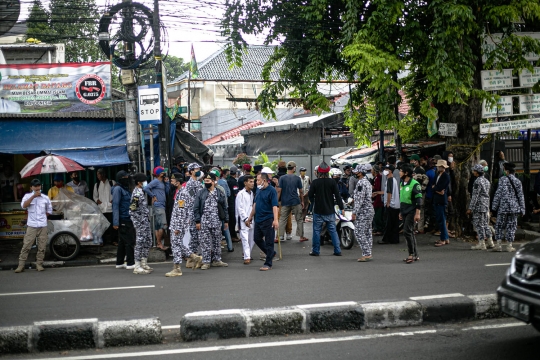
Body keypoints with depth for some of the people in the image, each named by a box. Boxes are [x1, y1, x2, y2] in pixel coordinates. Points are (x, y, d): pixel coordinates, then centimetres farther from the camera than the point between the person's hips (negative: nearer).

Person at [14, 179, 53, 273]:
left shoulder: (45, 197, 11)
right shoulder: (27, 196, 5)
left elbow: (49, 210, 22)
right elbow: (24, 205, -15)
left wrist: (42, 217, 12)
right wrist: (33, 196, -19)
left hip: (43, 226, 2)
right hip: (31, 226, -2)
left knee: (42, 247, 2)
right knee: (26, 246, -6)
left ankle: (39, 264, 11)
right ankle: (21, 265, -3)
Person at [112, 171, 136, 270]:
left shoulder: (125, 188, 17)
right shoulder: (118, 189, -12)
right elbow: (115, 205, -17)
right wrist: (116, 222, -22)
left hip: (127, 219, 9)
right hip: (123, 220, -9)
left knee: (122, 242, 13)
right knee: (129, 241, -7)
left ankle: (119, 263, 19)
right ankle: (130, 263, -3)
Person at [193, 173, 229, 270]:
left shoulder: (220, 193, 5)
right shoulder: (201, 193, 1)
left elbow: (224, 208, 10)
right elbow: (196, 208, 0)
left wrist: (226, 220, 6)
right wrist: (197, 221, -6)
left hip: (216, 222, 2)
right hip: (204, 222, -2)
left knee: (217, 241, 9)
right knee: (205, 242, -1)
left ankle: (216, 260, 20)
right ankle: (206, 262, 5)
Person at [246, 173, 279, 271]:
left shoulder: (271, 191, -11)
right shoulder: (259, 191, 13)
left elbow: (274, 206, -19)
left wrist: (275, 220, -28)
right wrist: (250, 217, 23)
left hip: (268, 220, -8)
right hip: (258, 220, 8)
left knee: (269, 242, -1)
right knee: (257, 239, 14)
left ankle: (268, 264, 6)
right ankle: (271, 253, 34)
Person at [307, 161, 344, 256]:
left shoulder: (315, 182, -9)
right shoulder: (332, 182, -6)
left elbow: (310, 195, -1)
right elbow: (337, 195, -5)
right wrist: (341, 207, 1)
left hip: (318, 211, -2)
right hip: (330, 211, 2)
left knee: (317, 230, 7)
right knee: (333, 230, 8)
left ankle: (315, 251, 10)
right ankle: (337, 250, 8)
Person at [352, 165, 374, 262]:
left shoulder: (361, 183, -16)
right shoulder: (367, 182, 15)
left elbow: (359, 200, -20)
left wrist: (354, 212, -17)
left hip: (363, 211, -10)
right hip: (369, 209, 10)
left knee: (359, 232, -8)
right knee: (367, 232, 11)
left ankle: (366, 254, -9)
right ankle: (368, 254, 14)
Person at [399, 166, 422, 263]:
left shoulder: (414, 184, -12)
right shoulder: (402, 184, 14)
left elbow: (419, 199, -15)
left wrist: (417, 213, -19)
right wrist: (400, 212, 23)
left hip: (411, 211, -8)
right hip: (404, 211, 9)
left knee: (407, 231, -14)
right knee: (410, 232, 10)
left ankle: (411, 254, -7)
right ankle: (415, 255, 16)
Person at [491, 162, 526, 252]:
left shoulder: (503, 179, -6)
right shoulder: (518, 181, 6)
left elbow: (499, 193, -8)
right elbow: (521, 196, 7)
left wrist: (494, 205, -3)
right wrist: (522, 209, 12)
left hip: (503, 207, -3)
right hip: (514, 207, 3)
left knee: (499, 226, 4)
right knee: (511, 226, 7)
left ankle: (498, 244, -2)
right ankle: (509, 245, 5)